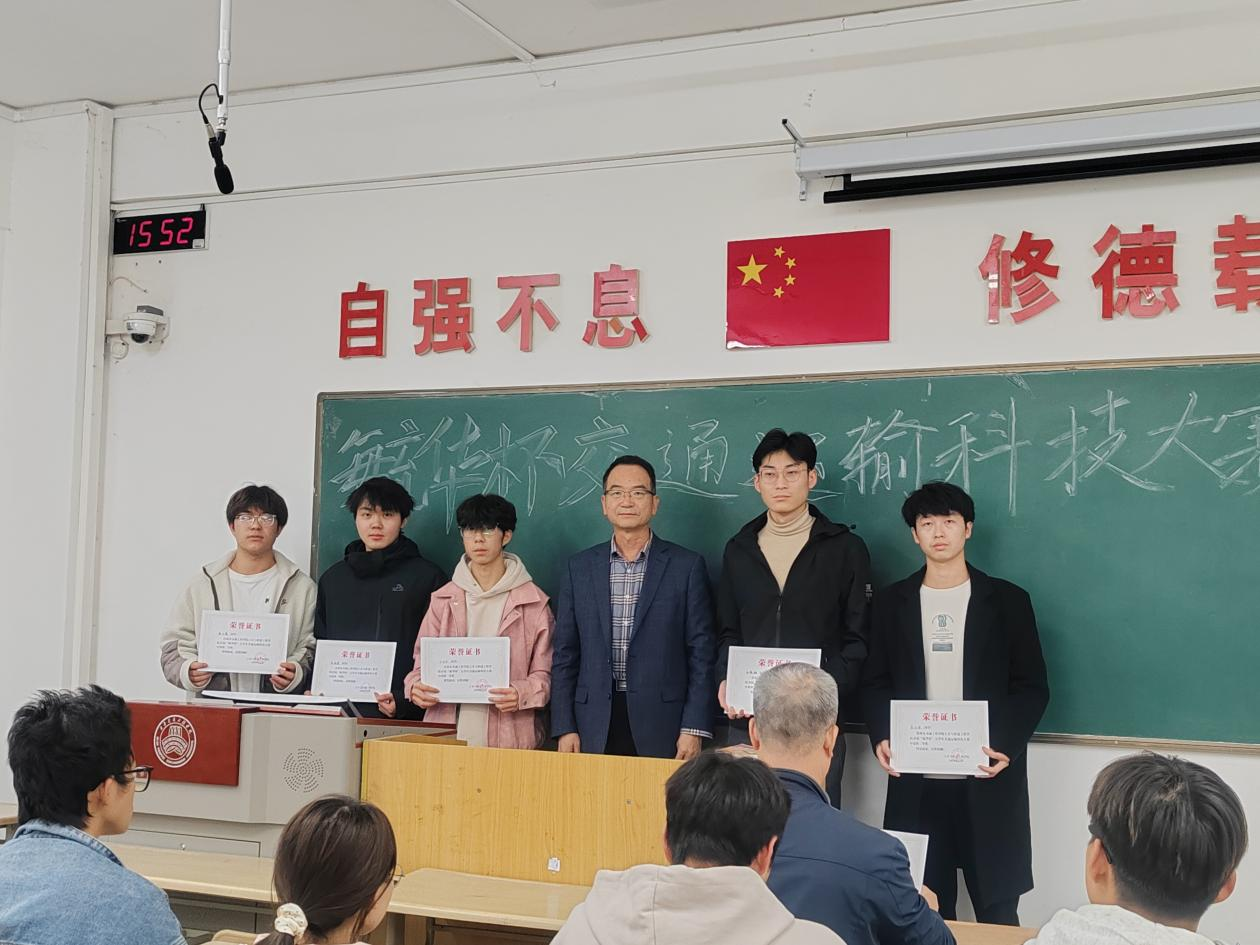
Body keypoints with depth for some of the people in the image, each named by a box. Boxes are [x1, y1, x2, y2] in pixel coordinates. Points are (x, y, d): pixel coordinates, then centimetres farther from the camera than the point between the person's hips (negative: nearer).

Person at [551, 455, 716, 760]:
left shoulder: (687, 566, 2)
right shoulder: (579, 568, 9)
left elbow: (701, 653, 0)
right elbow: (565, 655, 9)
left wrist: (694, 729, -7)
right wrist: (564, 728, 2)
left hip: (662, 729, -2)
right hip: (595, 731, 2)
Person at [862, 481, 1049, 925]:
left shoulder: (1007, 600, 3)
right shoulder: (891, 602, 8)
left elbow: (1032, 687, 2)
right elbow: (876, 684, 10)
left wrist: (1007, 746, -13)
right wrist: (881, 739, -8)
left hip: (988, 780, -1)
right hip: (915, 782, 2)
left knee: (998, 910, 3)